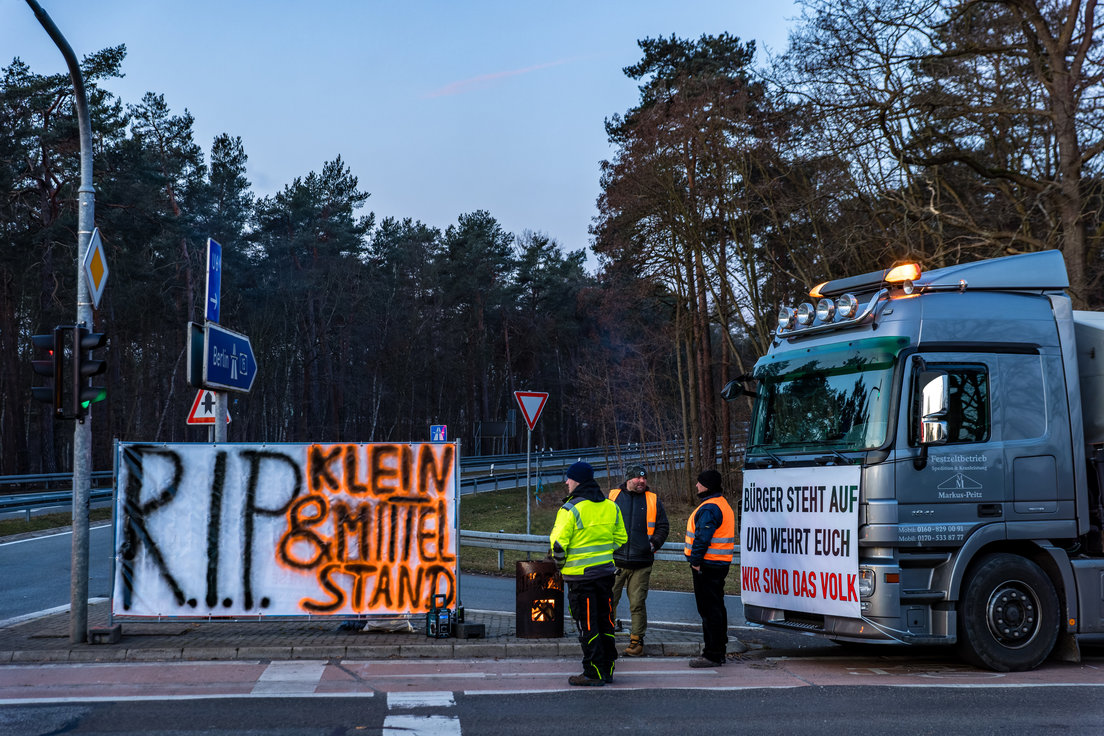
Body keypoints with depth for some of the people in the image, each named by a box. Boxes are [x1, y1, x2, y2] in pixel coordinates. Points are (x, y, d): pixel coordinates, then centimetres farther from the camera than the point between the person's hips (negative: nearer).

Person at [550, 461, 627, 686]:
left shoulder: (570, 509, -15)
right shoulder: (611, 507, 7)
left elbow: (557, 543, -16)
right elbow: (620, 538, 13)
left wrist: (560, 563, 2)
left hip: (580, 575, -6)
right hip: (606, 572, 7)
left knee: (587, 625, 0)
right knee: (605, 621, 15)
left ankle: (594, 673, 2)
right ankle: (607, 670, 21)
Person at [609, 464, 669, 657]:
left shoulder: (653, 500, 9)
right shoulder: (613, 497, 8)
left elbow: (663, 526, 13)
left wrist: (654, 543, -3)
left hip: (641, 563, 0)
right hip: (615, 560, 0)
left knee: (637, 604, 2)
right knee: (609, 601, -1)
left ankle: (636, 641, 11)